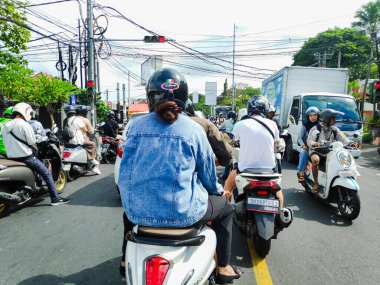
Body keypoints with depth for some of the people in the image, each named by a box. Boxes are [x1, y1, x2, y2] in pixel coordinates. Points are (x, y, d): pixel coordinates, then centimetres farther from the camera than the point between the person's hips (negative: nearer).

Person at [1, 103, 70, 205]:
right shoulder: (24, 125, -14)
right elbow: (32, 143, -12)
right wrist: (36, 148, 8)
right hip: (26, 157, -8)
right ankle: (55, 198, -6)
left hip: (11, 158, 8)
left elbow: (7, 143, 13)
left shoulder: (5, 126, 8)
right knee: (47, 174, -3)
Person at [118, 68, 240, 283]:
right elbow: (208, 171, 2)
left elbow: (125, 171, 7)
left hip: (139, 211, 4)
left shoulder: (136, 126, 0)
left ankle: (127, 261, 52)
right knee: (225, 208, 25)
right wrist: (217, 189, 24)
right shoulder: (194, 129, -7)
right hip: (181, 212, -3)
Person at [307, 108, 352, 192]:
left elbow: (343, 139, 3)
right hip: (316, 151, -5)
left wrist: (350, 143, -18)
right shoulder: (316, 129, -4)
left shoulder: (335, 130, 11)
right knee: (315, 160, -37)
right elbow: (309, 140, -13)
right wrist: (314, 143, -36)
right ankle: (316, 183, -20)